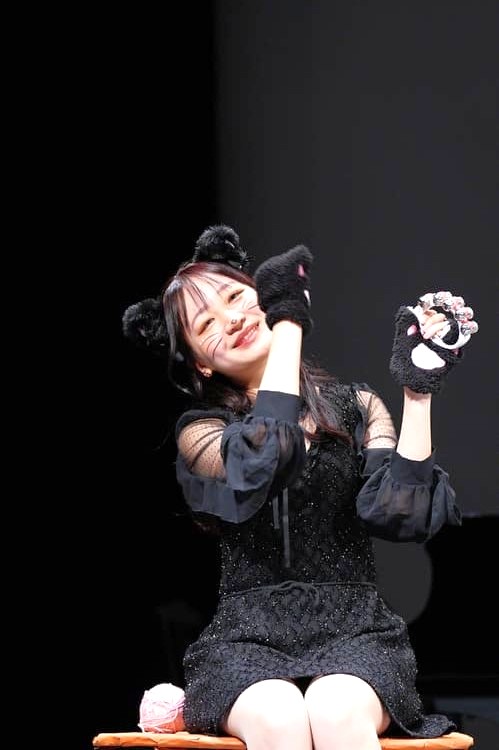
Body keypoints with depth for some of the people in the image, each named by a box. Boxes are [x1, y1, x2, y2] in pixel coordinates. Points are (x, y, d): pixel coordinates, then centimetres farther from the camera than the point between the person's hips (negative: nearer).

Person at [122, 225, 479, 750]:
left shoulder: (357, 407, 14)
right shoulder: (200, 431, 11)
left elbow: (401, 513, -2)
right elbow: (259, 465, -14)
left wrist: (419, 390, -5)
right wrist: (290, 319, -4)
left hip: (354, 630, 1)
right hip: (248, 636, 0)